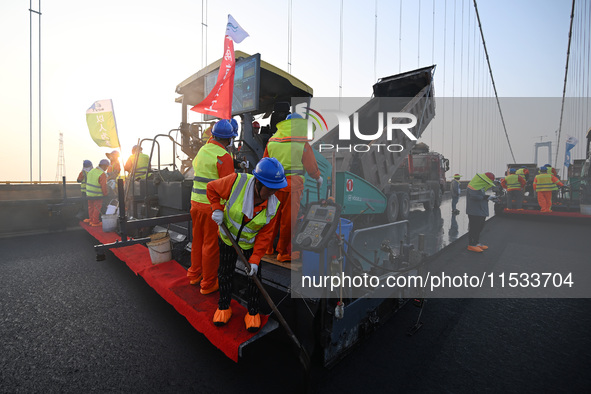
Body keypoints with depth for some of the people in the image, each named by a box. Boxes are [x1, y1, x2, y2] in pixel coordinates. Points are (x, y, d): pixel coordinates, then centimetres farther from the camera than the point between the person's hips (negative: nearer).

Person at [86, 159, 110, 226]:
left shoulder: (91, 171, 5)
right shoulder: (102, 174, -20)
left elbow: (87, 181, 15)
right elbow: (103, 186, -19)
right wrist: (105, 193, -2)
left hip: (89, 194, 8)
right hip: (97, 195, -8)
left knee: (91, 208, 18)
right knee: (97, 208, 3)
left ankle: (91, 221, 29)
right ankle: (95, 222, 9)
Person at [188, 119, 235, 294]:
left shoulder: (201, 150, 9)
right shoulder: (223, 156, -14)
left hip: (196, 201, 8)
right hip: (213, 205, -8)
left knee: (197, 240, 21)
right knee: (211, 244, 5)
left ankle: (194, 274, 39)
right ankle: (208, 283, 20)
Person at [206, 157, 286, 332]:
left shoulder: (273, 205, -24)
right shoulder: (237, 182, -32)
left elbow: (265, 235, -16)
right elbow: (212, 188, -13)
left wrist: (255, 259, -18)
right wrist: (217, 208, -25)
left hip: (251, 243, 0)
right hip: (227, 237, 0)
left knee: (254, 277, 8)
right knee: (225, 273, 15)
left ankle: (253, 312, 30)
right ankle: (224, 307, 39)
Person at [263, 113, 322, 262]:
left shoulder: (271, 141, 10)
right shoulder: (302, 143, -4)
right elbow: (311, 165, 2)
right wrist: (318, 177, 20)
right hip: (292, 184, -5)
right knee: (288, 219, 4)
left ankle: (268, 247, 32)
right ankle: (284, 253, 16)